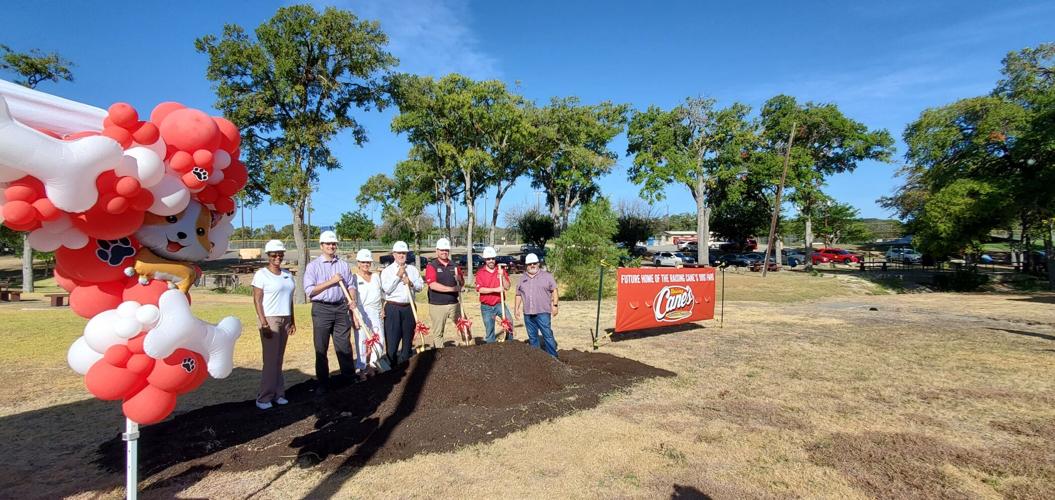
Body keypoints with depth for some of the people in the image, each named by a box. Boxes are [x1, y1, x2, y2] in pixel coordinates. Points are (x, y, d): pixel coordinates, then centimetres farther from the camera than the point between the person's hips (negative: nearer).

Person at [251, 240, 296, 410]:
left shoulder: (287, 274, 12)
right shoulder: (261, 274, -5)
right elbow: (257, 300, -9)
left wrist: (292, 320, 12)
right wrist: (263, 322, -16)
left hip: (285, 319, 5)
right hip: (270, 319, -5)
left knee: (279, 359, 9)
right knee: (270, 359, -4)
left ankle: (278, 393, 14)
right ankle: (264, 397, 5)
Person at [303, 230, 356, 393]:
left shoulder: (343, 264, 9)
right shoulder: (313, 265, -1)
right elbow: (309, 290, -9)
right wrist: (331, 281, -14)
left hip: (341, 308, 3)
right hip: (321, 309, -2)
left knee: (344, 345, 8)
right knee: (321, 348, 5)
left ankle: (349, 376, 17)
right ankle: (323, 382, 14)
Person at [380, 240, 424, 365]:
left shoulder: (413, 269, 12)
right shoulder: (387, 270, 1)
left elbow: (421, 286, 8)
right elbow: (386, 289, -11)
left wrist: (411, 283, -10)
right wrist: (398, 276, -11)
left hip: (409, 307, 4)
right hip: (393, 308, -4)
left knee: (408, 337, 10)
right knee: (392, 338, -4)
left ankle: (405, 363, 21)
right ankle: (391, 365, 3)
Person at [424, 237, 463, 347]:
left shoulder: (454, 266, 10)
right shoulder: (432, 266, -5)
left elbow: (462, 283, 17)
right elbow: (433, 285, -17)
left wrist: (459, 279, -7)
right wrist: (452, 289, -19)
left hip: (454, 304, 4)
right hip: (437, 305, -4)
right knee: (437, 332, 4)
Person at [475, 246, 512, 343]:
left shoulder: (501, 270, 2)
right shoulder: (480, 272, -3)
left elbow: (507, 287, -4)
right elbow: (480, 289, -14)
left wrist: (502, 276, -20)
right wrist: (495, 289, -24)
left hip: (499, 304, 0)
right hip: (486, 307, 0)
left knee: (509, 320, -24)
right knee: (489, 331, 8)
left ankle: (510, 342, -9)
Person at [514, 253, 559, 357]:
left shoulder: (546, 276, 1)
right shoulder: (522, 278, 13)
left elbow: (554, 290, -1)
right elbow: (518, 295, 16)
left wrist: (555, 305, -8)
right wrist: (517, 308, 12)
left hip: (543, 312, -4)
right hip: (527, 313, 4)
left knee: (547, 335, -6)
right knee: (532, 337, 11)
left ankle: (553, 357, -1)